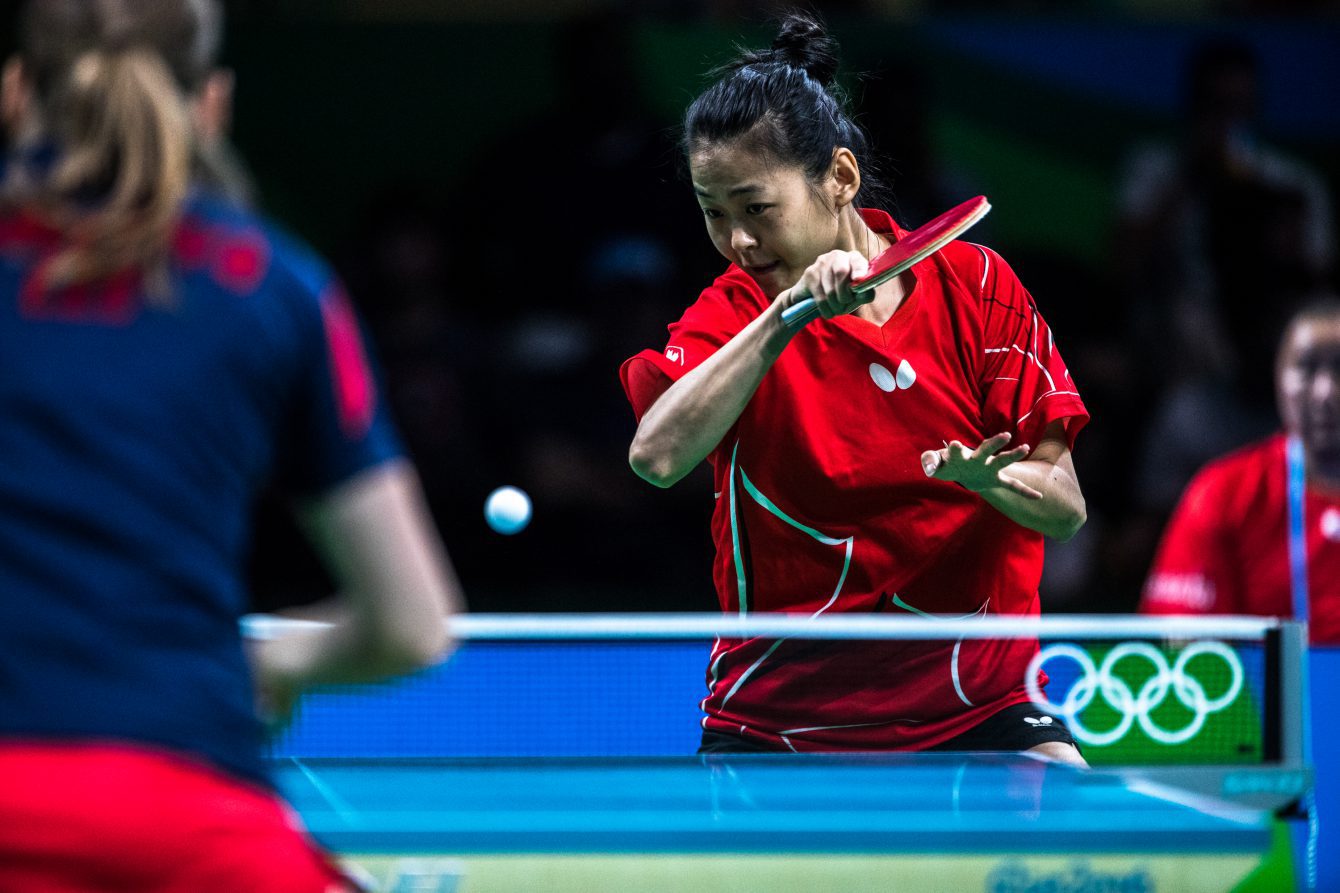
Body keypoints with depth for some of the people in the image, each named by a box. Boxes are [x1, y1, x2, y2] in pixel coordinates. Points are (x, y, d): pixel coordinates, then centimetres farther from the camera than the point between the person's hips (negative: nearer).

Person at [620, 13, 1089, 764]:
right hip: (775, 714, 1)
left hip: (973, 699, 0)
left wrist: (984, 478, -25)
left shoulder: (976, 286, -2)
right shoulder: (731, 313, -3)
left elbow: (1065, 509, -3)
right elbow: (657, 455, -23)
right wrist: (784, 313, -27)